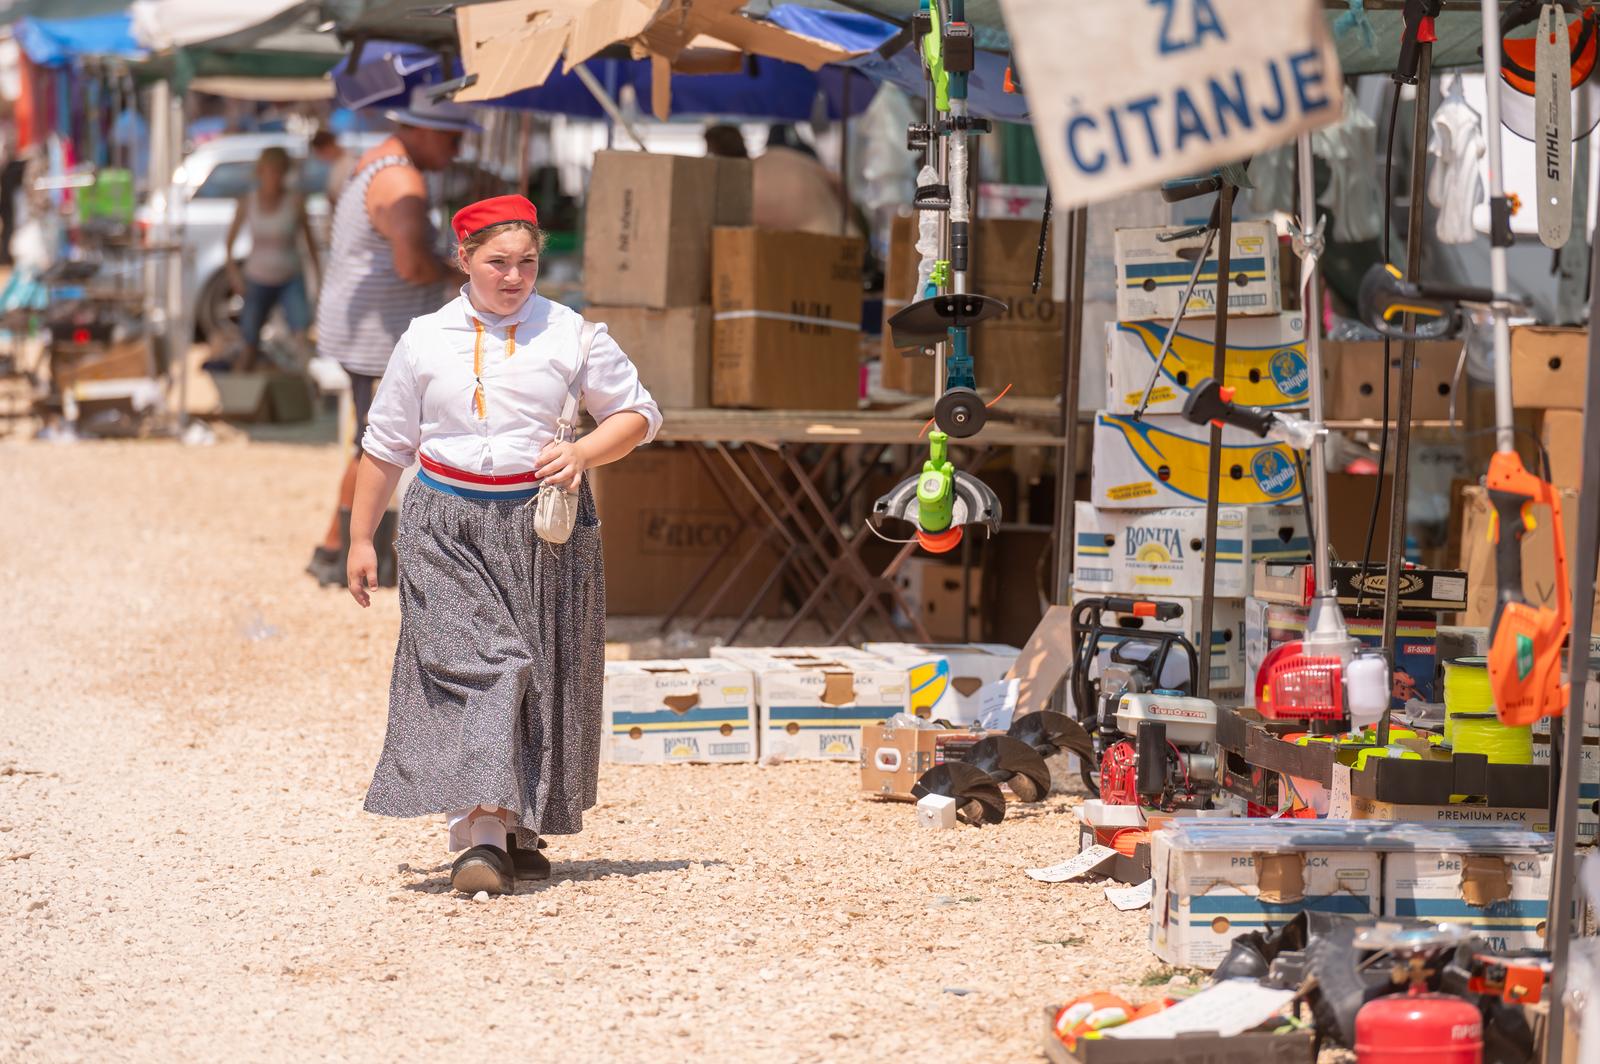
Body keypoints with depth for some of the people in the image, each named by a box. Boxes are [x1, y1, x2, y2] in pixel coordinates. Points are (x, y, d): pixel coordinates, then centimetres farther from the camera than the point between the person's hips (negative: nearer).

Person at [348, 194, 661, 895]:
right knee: (469, 665, -15)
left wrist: (583, 453, -10)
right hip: (447, 527, -1)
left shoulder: (571, 334, 4)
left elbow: (637, 414, 9)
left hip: (544, 526, 1)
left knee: (540, 677, 3)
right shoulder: (426, 340, 7)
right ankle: (481, 838, -24)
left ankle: (521, 833, 17)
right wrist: (361, 539, 14)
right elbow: (385, 445, 15)